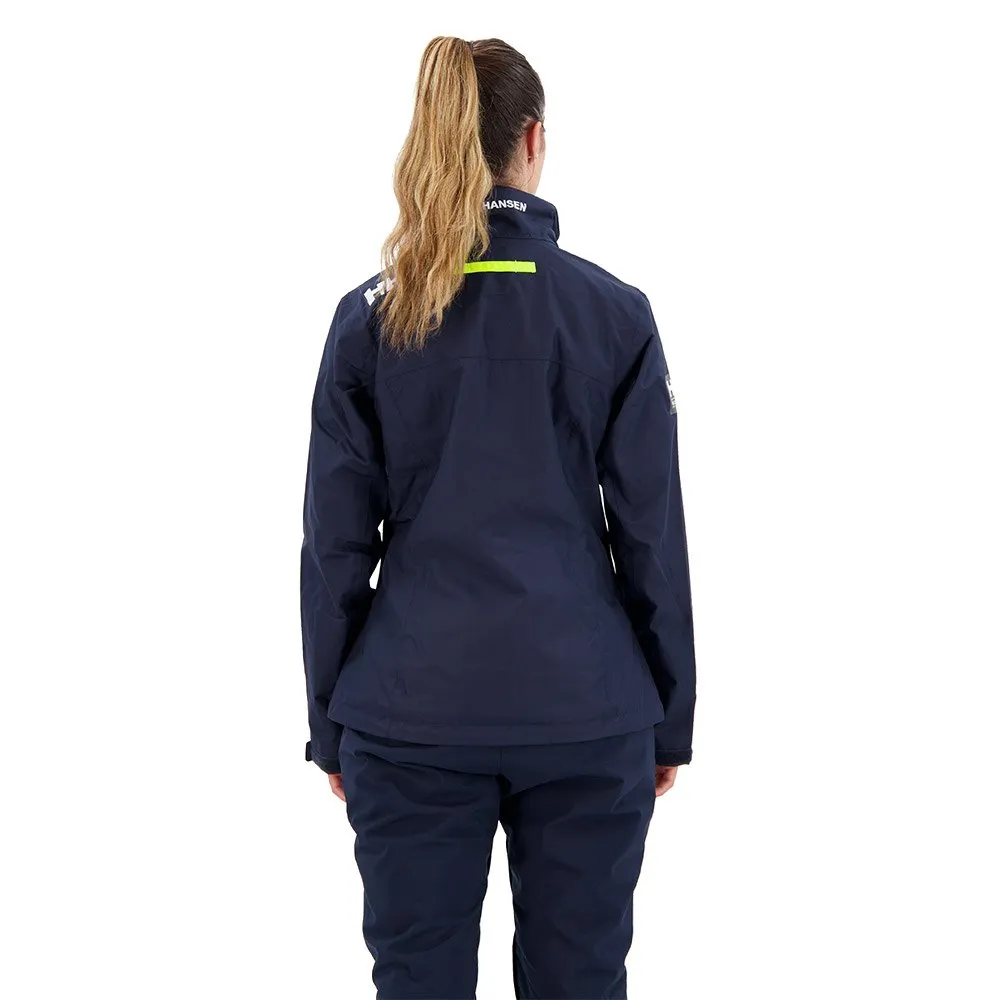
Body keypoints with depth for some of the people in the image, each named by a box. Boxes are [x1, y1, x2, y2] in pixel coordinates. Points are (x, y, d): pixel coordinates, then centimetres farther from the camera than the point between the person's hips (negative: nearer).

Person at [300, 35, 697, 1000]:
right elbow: (652, 533, -1)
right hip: (583, 709, 0)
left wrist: (332, 725, 10)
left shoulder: (369, 318, -2)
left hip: (413, 711, 1)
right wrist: (669, 719, 8)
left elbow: (337, 545, 1)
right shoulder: (613, 313, -4)